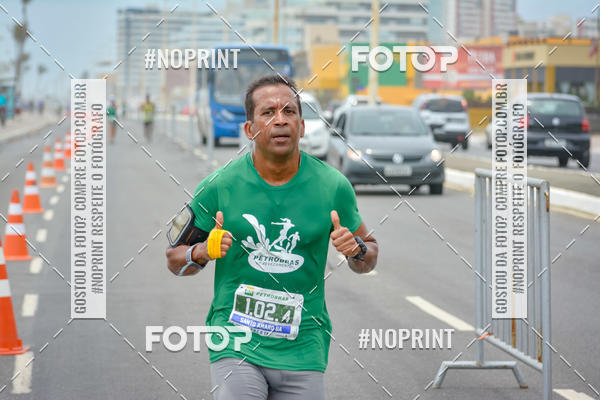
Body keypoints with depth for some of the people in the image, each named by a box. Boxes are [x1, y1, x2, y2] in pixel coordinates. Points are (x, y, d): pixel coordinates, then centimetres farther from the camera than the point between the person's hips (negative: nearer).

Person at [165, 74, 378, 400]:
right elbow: (174, 257, 4)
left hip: (303, 352, 2)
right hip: (235, 346, -2)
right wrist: (200, 253, -17)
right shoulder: (218, 186, -4)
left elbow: (369, 252, 13)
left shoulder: (333, 186, -1)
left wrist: (357, 250, -10)